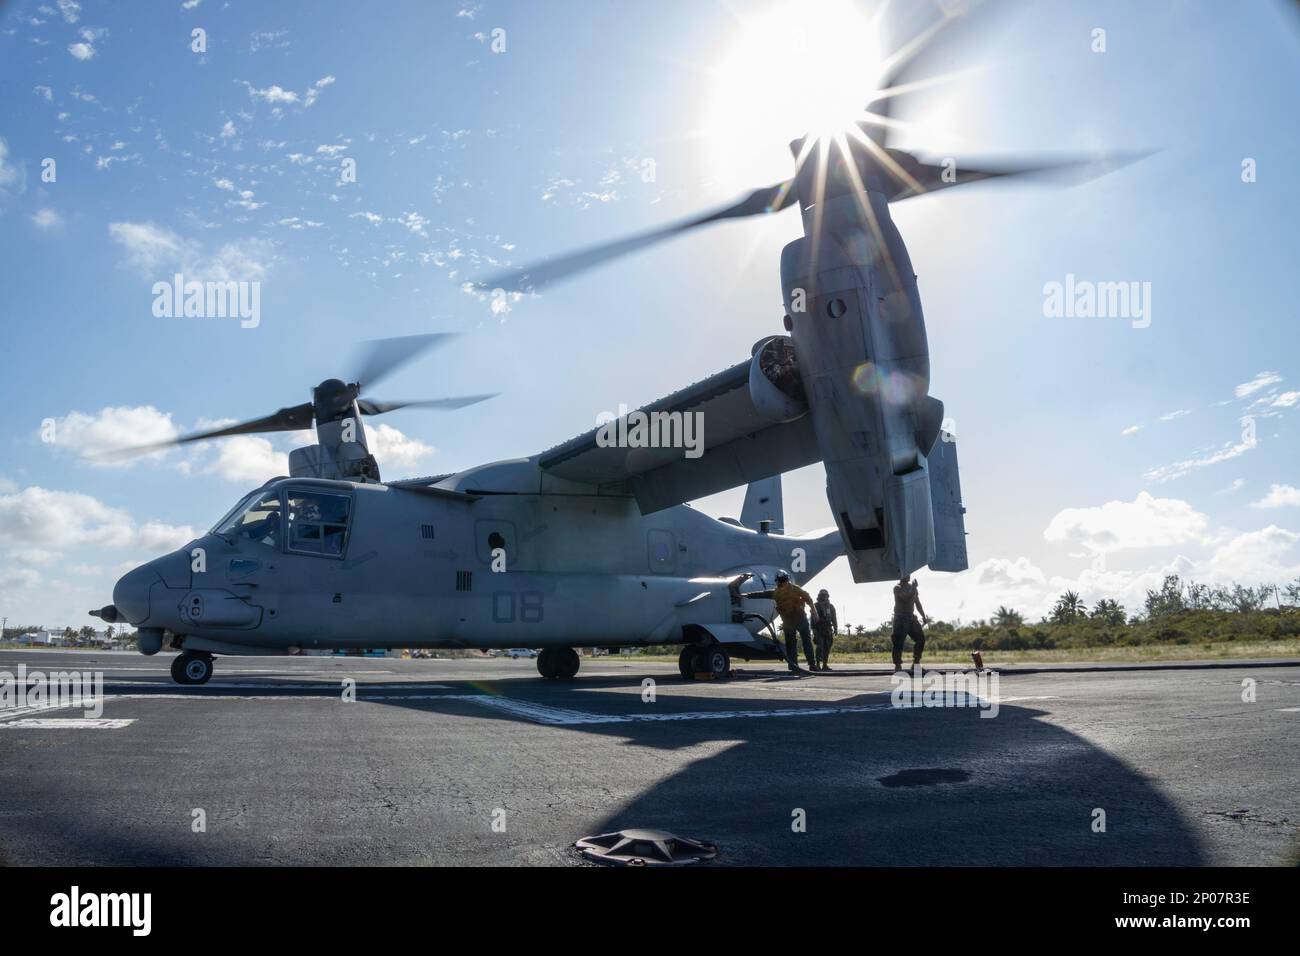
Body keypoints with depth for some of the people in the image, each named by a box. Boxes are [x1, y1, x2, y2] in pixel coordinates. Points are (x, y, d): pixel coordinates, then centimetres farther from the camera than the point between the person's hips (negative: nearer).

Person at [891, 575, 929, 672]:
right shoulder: (897, 588, -8)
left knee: (921, 638, 3)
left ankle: (916, 663, 13)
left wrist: (924, 616, 13)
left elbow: (918, 603, 19)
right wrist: (913, 588, -20)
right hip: (900, 619, -7)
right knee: (898, 642, -12)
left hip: (911, 618, 7)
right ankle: (898, 666, -9)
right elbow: (906, 598, -25)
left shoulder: (912, 587, 14)